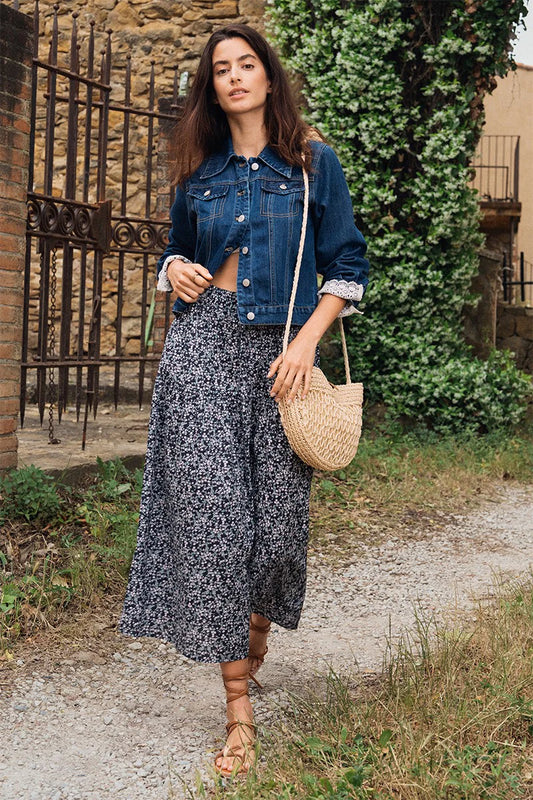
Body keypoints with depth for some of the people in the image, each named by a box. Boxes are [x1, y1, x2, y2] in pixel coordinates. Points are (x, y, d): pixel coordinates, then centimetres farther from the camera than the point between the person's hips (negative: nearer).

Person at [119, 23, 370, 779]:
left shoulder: (312, 160, 5)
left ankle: (259, 624, 36)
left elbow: (347, 264, 2)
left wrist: (307, 340, -10)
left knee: (279, 510, 0)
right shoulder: (198, 171, 12)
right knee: (212, 509, -8)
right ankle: (239, 707, -2)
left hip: (281, 348, -1)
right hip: (203, 343, 1)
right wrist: (174, 271, 0)